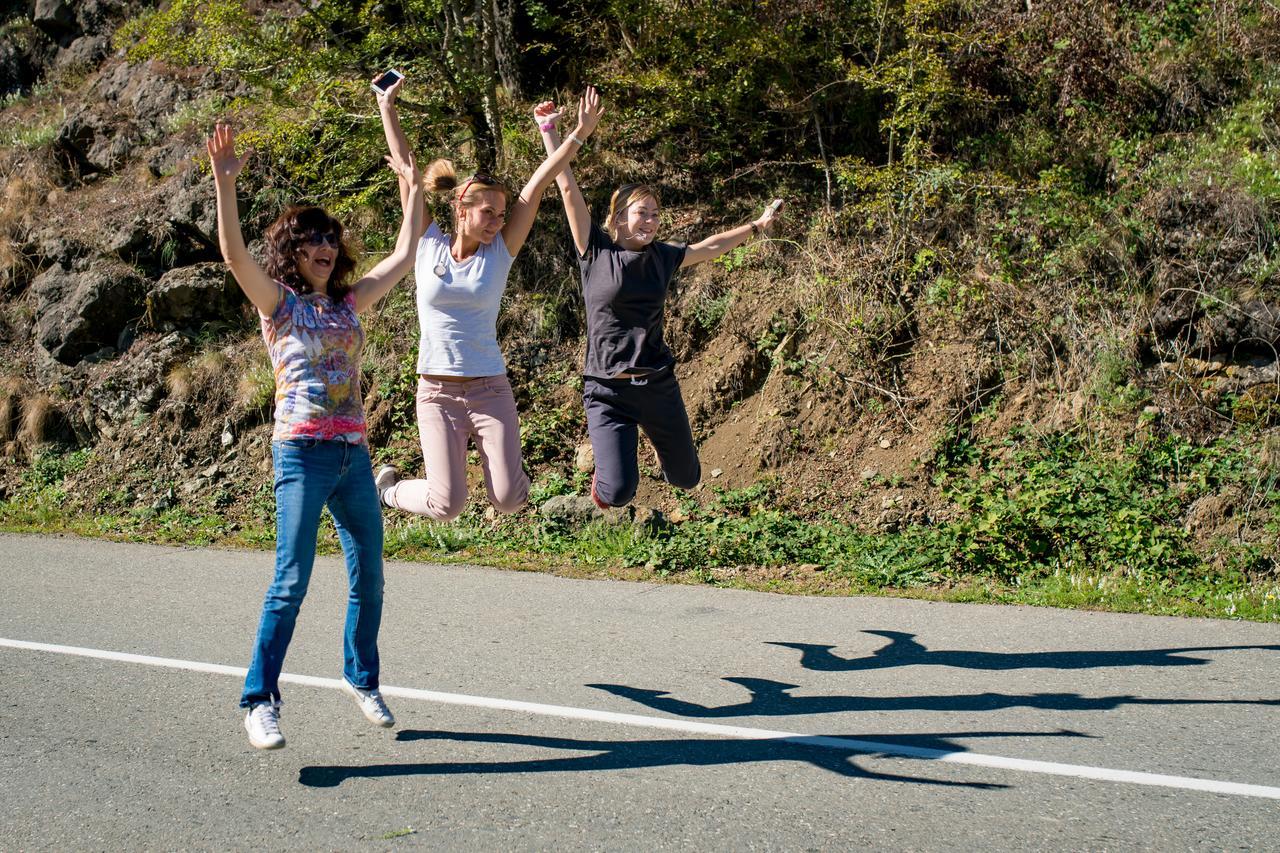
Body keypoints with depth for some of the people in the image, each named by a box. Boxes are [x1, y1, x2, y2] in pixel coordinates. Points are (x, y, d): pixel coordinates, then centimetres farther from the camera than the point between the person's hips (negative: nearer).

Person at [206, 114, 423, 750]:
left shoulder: (347, 304, 16)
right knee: (291, 581, -12)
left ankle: (361, 679, 26)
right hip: (302, 454, -6)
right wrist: (225, 182, -24)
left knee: (369, 575, 9)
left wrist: (413, 188, 21)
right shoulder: (279, 303, 2)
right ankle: (260, 702, -6)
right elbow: (233, 252, -14)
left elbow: (402, 258, 20)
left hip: (353, 456, 6)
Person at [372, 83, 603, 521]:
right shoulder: (429, 246, 1)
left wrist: (580, 134, -5)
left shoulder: (499, 254, 1)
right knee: (446, 505, -8)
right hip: (437, 392, -1)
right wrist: (387, 109, 4)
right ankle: (390, 488, 24)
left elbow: (537, 186, -4)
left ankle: (506, 469, 29)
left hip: (490, 389, 1)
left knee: (509, 500, -9)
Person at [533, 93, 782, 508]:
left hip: (659, 386, 4)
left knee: (686, 478, 15)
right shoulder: (596, 251, -4)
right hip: (607, 390, -4)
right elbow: (569, 190, -6)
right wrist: (549, 132, -8)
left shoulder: (662, 257, 6)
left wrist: (757, 226, 29)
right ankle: (602, 472, 22)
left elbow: (709, 246, 21)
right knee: (619, 492, -17)